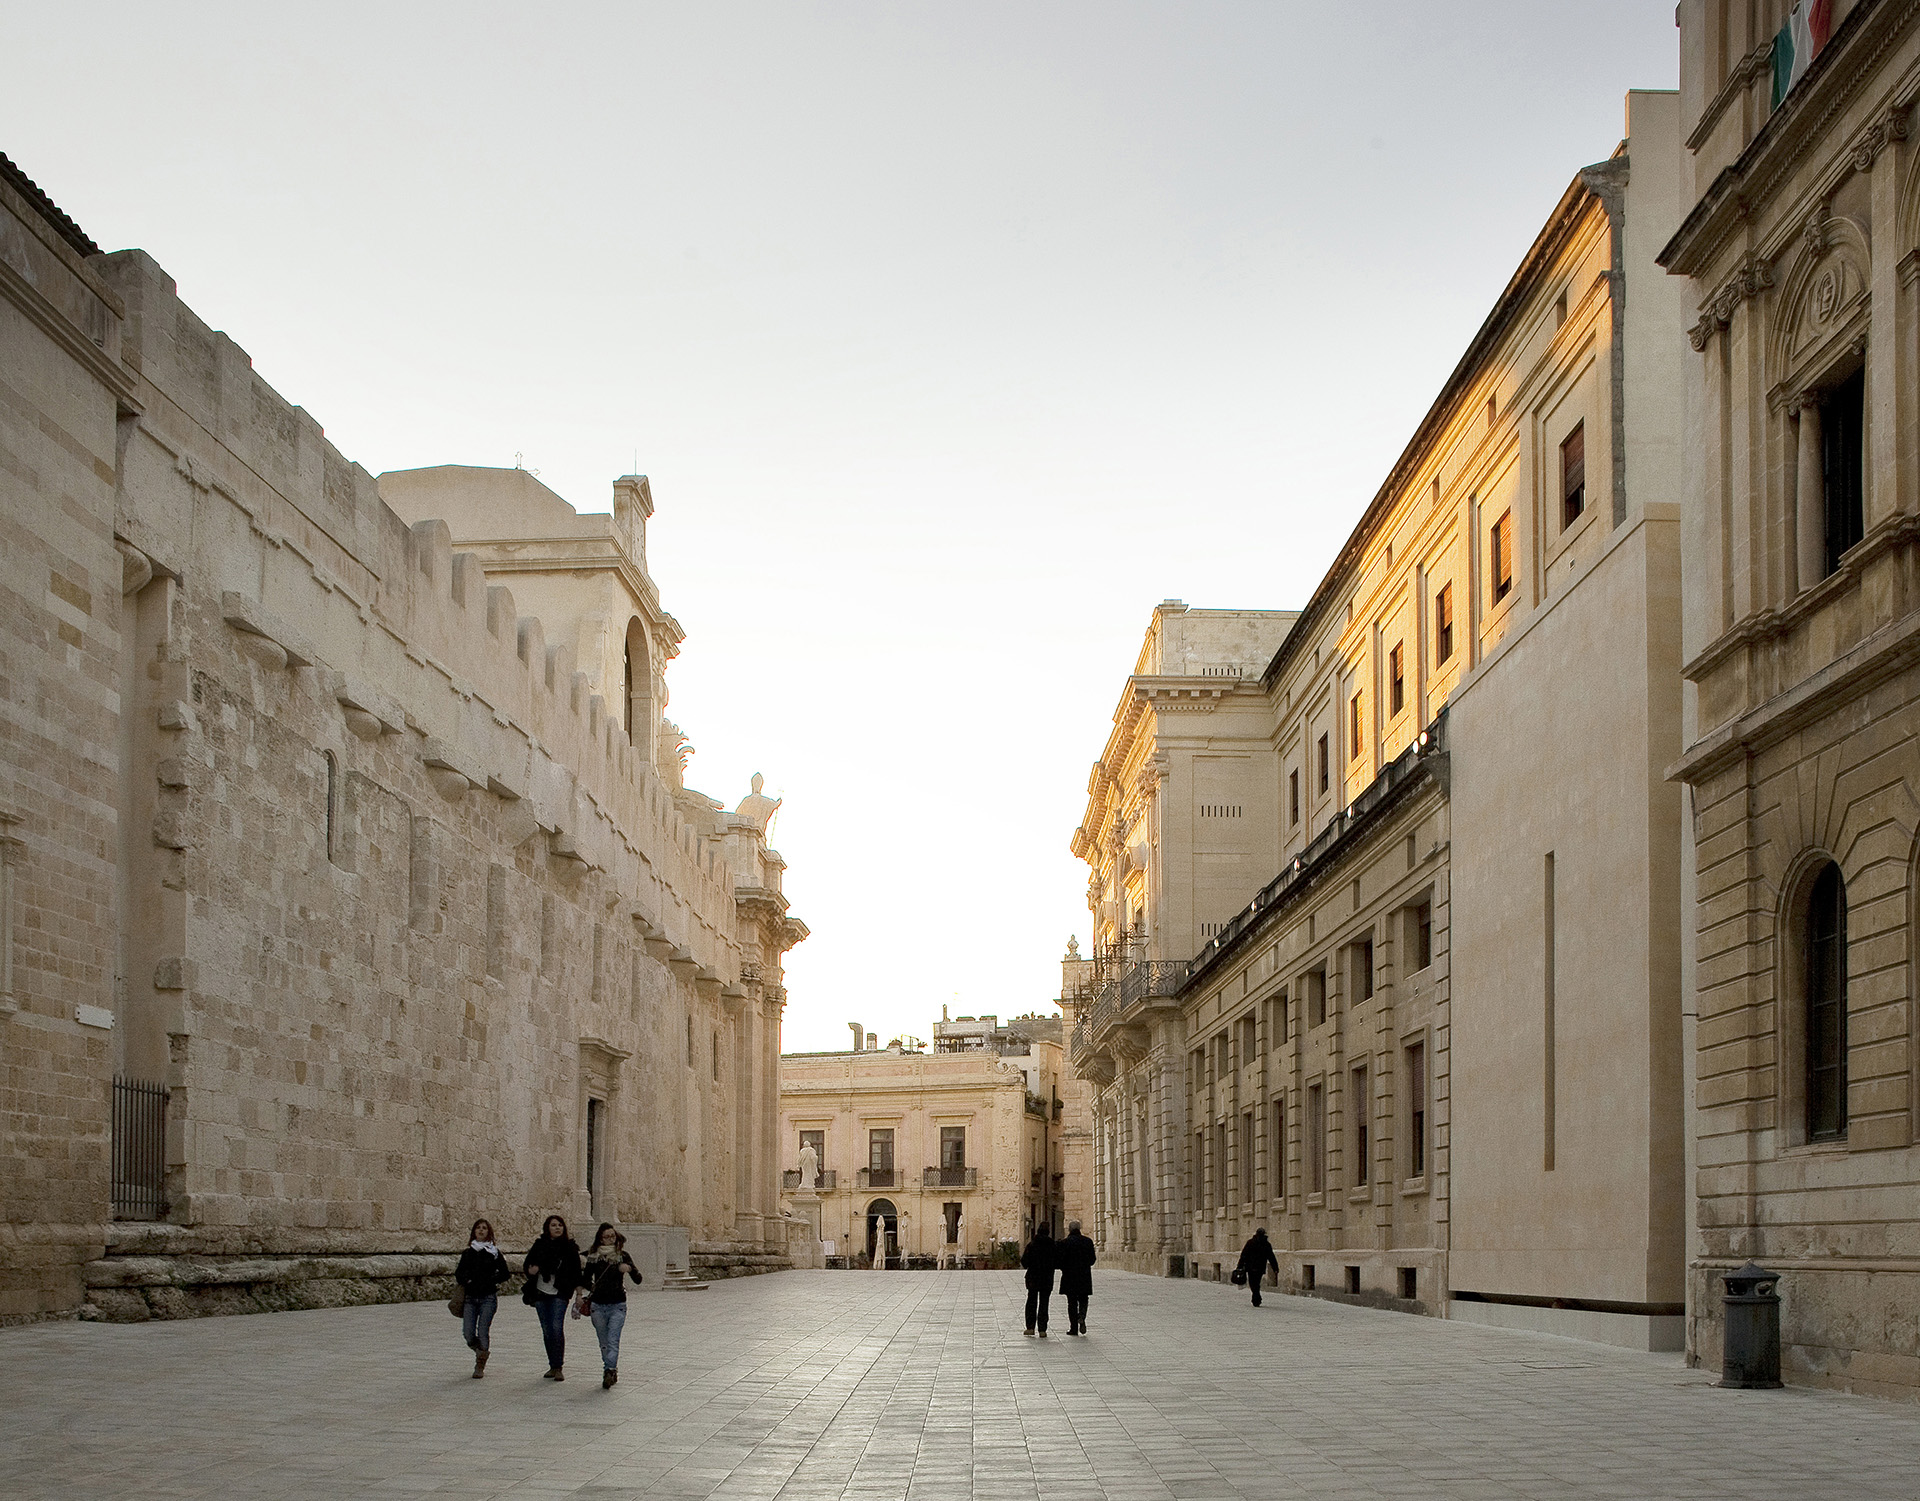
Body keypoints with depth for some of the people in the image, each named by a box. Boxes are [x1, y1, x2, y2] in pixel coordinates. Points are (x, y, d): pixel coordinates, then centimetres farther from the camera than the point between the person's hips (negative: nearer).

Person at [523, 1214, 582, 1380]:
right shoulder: (540, 1245, 3)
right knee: (547, 1330, 8)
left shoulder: (569, 1247, -2)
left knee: (557, 1329, -14)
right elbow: (527, 1264, 9)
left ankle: (558, 1367, -9)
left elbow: (576, 1270, 1)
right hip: (541, 1293, 3)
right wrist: (530, 1270, -13)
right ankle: (553, 1366, 19)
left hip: (559, 1293, -3)